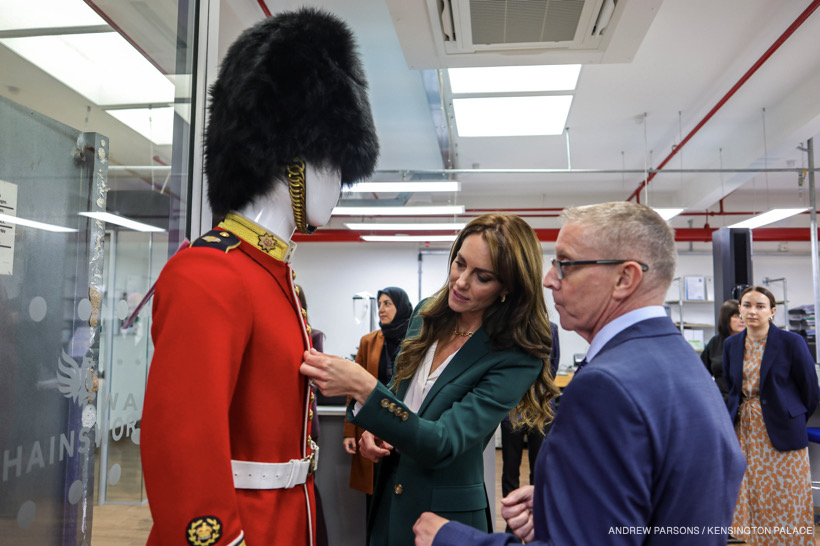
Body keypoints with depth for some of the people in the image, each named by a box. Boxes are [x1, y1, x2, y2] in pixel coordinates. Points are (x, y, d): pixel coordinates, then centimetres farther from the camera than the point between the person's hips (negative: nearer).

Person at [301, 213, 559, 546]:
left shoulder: (516, 358, -21)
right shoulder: (427, 315, -2)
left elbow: (443, 444, -28)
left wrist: (363, 386, -39)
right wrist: (375, 430, -6)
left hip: (444, 517, -5)